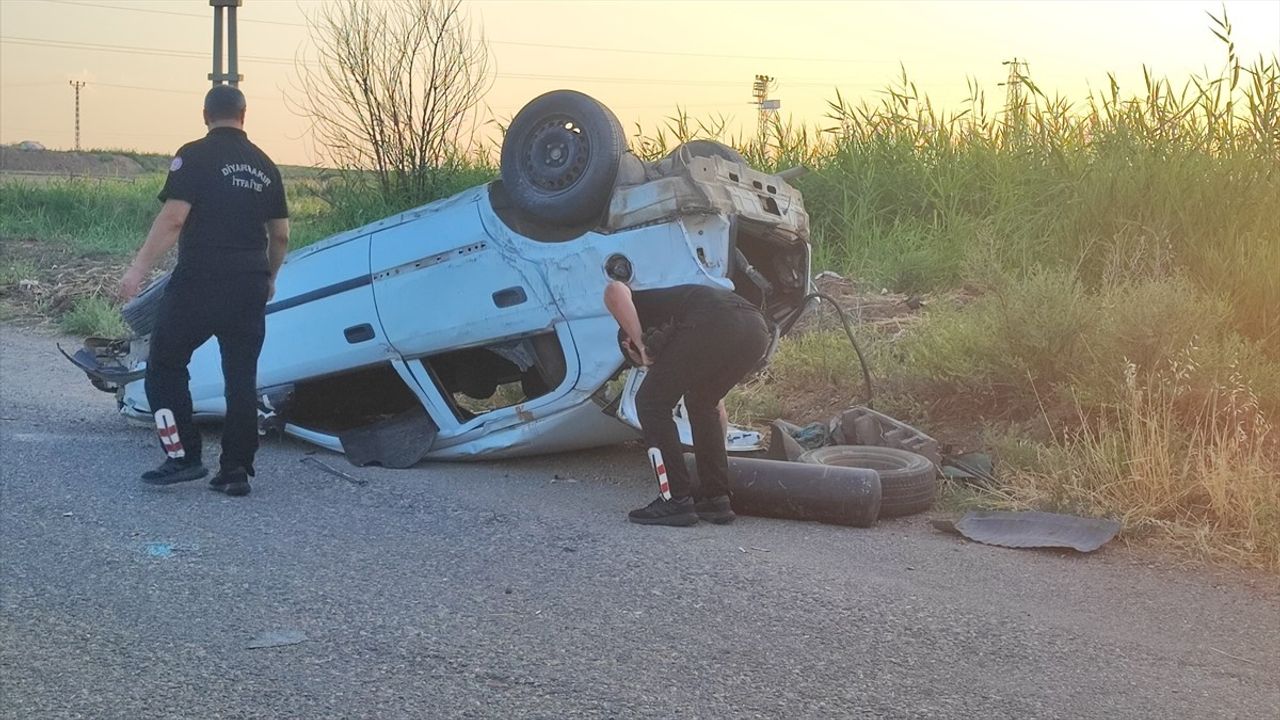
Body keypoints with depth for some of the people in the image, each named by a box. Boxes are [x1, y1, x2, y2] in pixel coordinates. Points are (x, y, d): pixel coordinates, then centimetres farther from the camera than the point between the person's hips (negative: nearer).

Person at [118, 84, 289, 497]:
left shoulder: (195, 156, -4)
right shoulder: (264, 166, 13)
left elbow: (174, 218, -15)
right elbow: (280, 235, 15)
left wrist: (139, 268, -13)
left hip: (199, 281, -5)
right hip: (250, 285, 5)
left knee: (165, 364, 8)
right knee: (241, 377, 8)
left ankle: (183, 456, 2)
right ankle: (236, 471, 9)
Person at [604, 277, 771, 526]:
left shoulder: (640, 303, 31)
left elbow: (614, 291, 2)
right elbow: (716, 404, 49)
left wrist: (642, 344, 9)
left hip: (715, 325, -7)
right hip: (756, 330, 7)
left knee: (652, 403, 10)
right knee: (701, 403, 29)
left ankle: (676, 501, 9)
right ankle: (715, 499, 25)